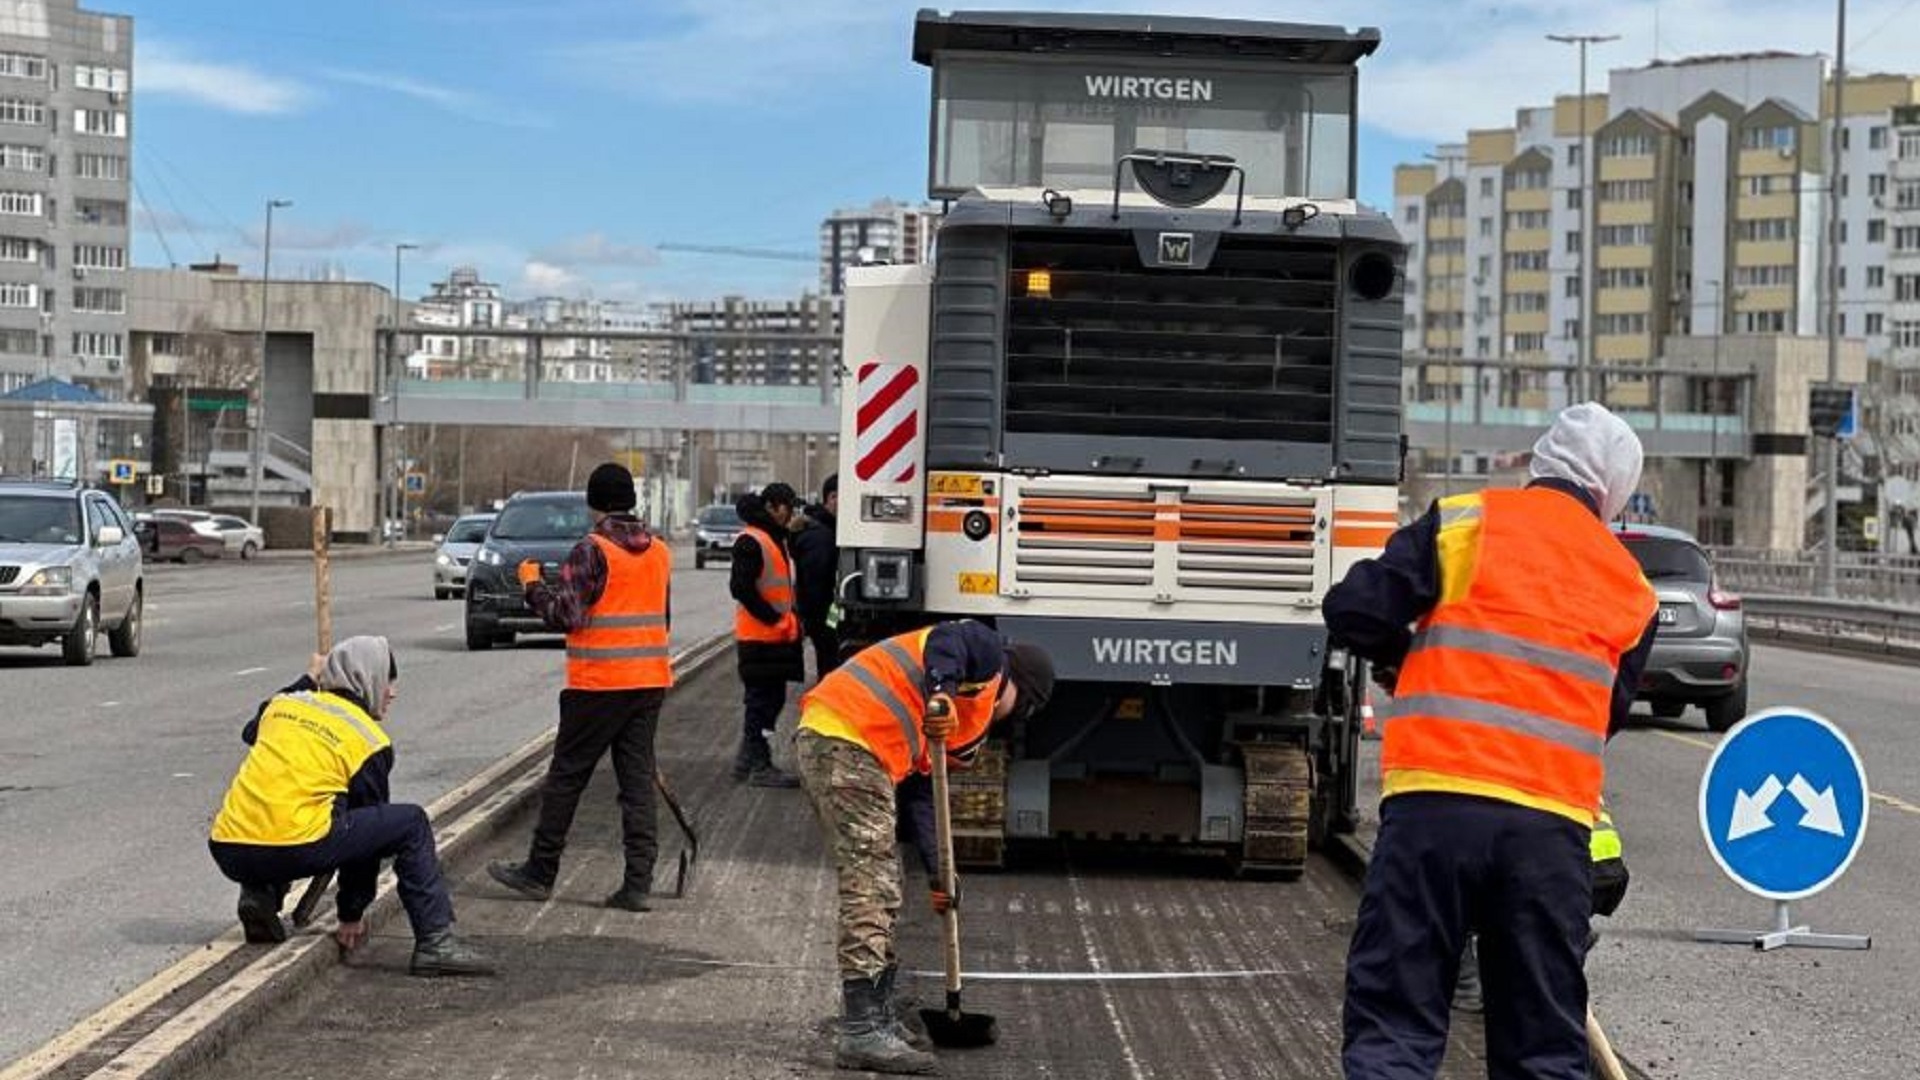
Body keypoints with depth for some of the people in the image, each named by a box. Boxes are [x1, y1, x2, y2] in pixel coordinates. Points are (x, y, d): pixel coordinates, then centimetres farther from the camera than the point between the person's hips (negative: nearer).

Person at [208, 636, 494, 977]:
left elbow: (251, 732, 46)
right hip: (295, 852, -6)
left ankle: (260, 896, 15)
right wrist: (351, 914, 22)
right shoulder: (369, 742, 7)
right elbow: (370, 831, 13)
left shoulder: (283, 703, 20)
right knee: (411, 824, 8)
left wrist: (308, 682, 55)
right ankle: (435, 942, 1)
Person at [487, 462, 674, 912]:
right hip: (650, 680, 6)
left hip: (599, 684, -6)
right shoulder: (659, 552, 9)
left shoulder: (592, 551, -12)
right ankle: (638, 882, 2)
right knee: (638, 778, 6)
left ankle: (540, 872, 13)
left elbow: (565, 613, -16)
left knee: (566, 776, 5)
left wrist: (532, 584, -1)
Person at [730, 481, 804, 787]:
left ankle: (747, 762, 22)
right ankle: (759, 766, -1)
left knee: (771, 699, 14)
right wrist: (774, 618, -19)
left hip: (778, 635, 10)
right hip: (759, 636, -10)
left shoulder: (777, 540, 18)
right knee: (762, 700, -6)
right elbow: (741, 588, -21)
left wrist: (791, 619, 9)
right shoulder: (751, 542, -14)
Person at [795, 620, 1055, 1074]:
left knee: (881, 895, 19)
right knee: (870, 890, -9)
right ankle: (862, 1035, -10)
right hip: (849, 745, -10)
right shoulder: (988, 654, 8)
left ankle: (876, 1018, 29)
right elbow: (947, 640, -16)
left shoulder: (968, 713, 32)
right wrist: (942, 693, -31)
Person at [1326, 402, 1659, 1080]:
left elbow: (1354, 615, 1)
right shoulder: (1633, 588, 16)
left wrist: (1400, 658, 21)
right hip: (1555, 823, 3)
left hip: (1434, 800, -3)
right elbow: (1608, 713, 19)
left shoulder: (1464, 521, 5)